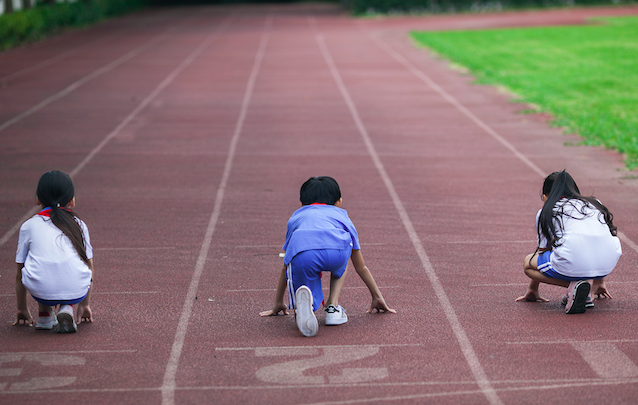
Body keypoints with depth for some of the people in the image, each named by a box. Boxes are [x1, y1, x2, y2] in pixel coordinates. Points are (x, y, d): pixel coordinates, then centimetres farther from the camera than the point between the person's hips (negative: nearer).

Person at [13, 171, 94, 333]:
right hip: (76, 292, 0)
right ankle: (66, 309, 12)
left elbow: (20, 273, 23)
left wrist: (22, 309, 36)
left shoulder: (28, 226, 17)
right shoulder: (79, 225, 21)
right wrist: (84, 305, 41)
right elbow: (89, 267, 29)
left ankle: (45, 313, 25)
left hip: (41, 290, 0)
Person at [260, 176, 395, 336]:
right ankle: (333, 306, 20)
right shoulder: (342, 215, 42)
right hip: (336, 250, 1)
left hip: (301, 254, 0)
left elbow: (286, 266, 50)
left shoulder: (296, 217, 43)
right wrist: (378, 298, 61)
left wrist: (278, 304, 60)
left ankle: (305, 303, -21)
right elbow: (361, 267, 50)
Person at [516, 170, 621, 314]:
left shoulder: (546, 212, 22)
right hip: (608, 265, 4)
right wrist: (599, 282, 52)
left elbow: (542, 250, 28)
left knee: (527, 262, 23)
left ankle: (575, 284, -1)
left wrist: (532, 289, 42)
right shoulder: (595, 204, 32)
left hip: (573, 264, -4)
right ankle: (588, 284, 11)